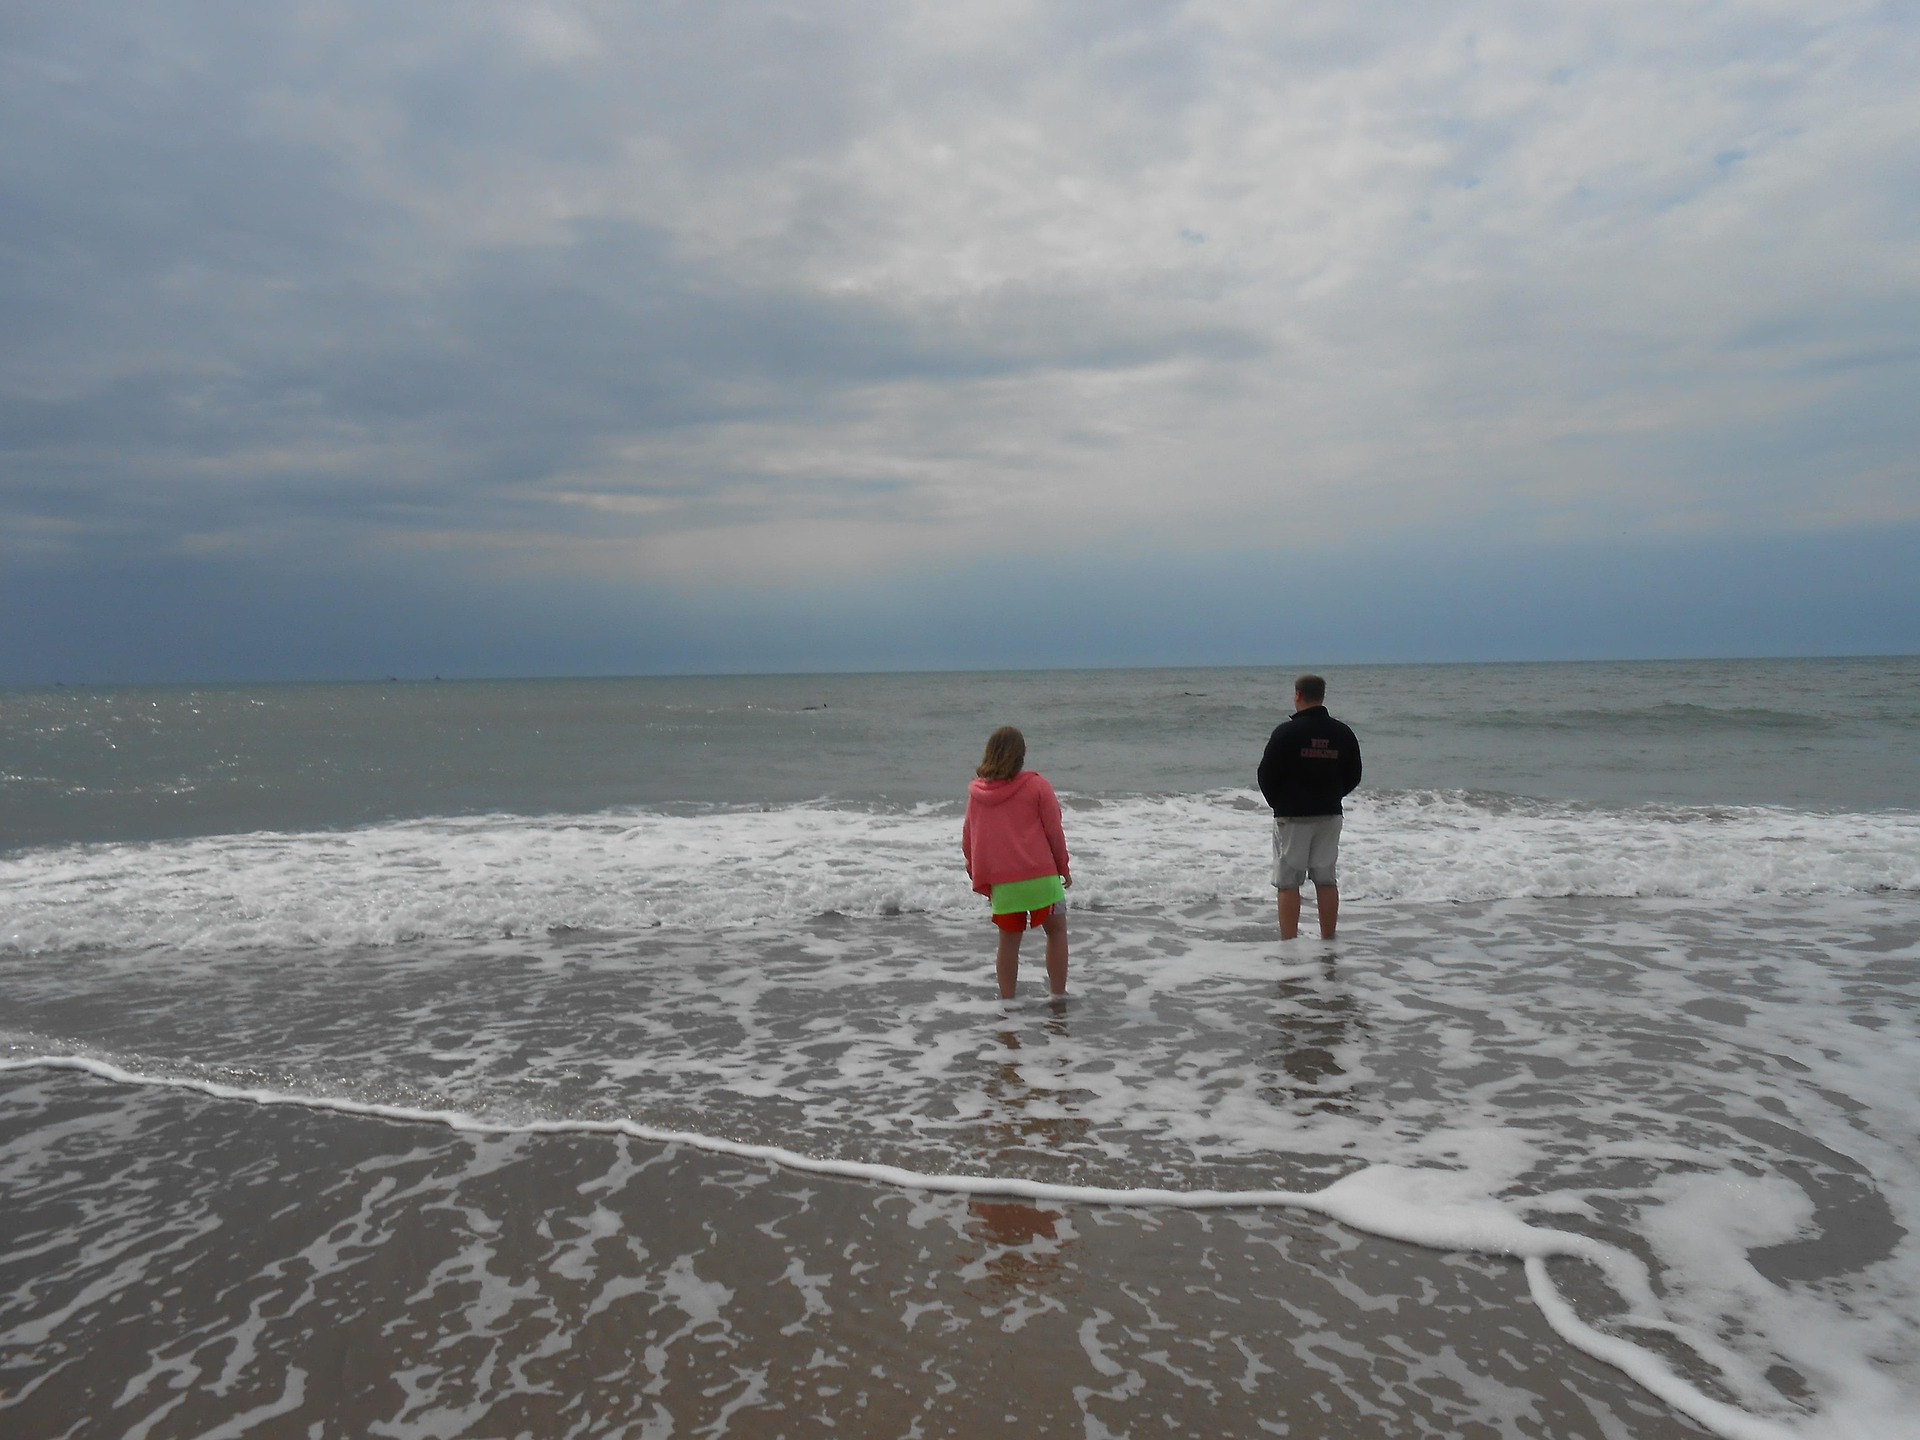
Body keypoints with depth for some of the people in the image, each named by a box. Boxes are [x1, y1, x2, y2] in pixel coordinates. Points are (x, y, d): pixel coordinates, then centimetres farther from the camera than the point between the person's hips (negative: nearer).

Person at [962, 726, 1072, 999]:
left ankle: (1007, 1000, 16)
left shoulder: (976, 792, 6)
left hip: (1000, 881, 3)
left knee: (1009, 940, 13)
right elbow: (1054, 830, -2)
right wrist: (1063, 867, 10)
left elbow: (968, 838, 13)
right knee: (1056, 930, 13)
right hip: (1040, 875, -3)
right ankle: (1058, 995, 14)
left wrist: (976, 873, 27)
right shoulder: (1036, 785, -5)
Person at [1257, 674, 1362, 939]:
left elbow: (1266, 775, -9)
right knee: (1326, 879, 12)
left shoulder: (1286, 732, -12)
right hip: (1330, 815, 5)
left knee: (1288, 882, 0)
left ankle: (1289, 943, -2)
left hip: (1292, 817, -5)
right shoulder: (1342, 733, 3)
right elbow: (1353, 776, 10)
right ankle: (1328, 940, 16)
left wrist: (1278, 804, 8)